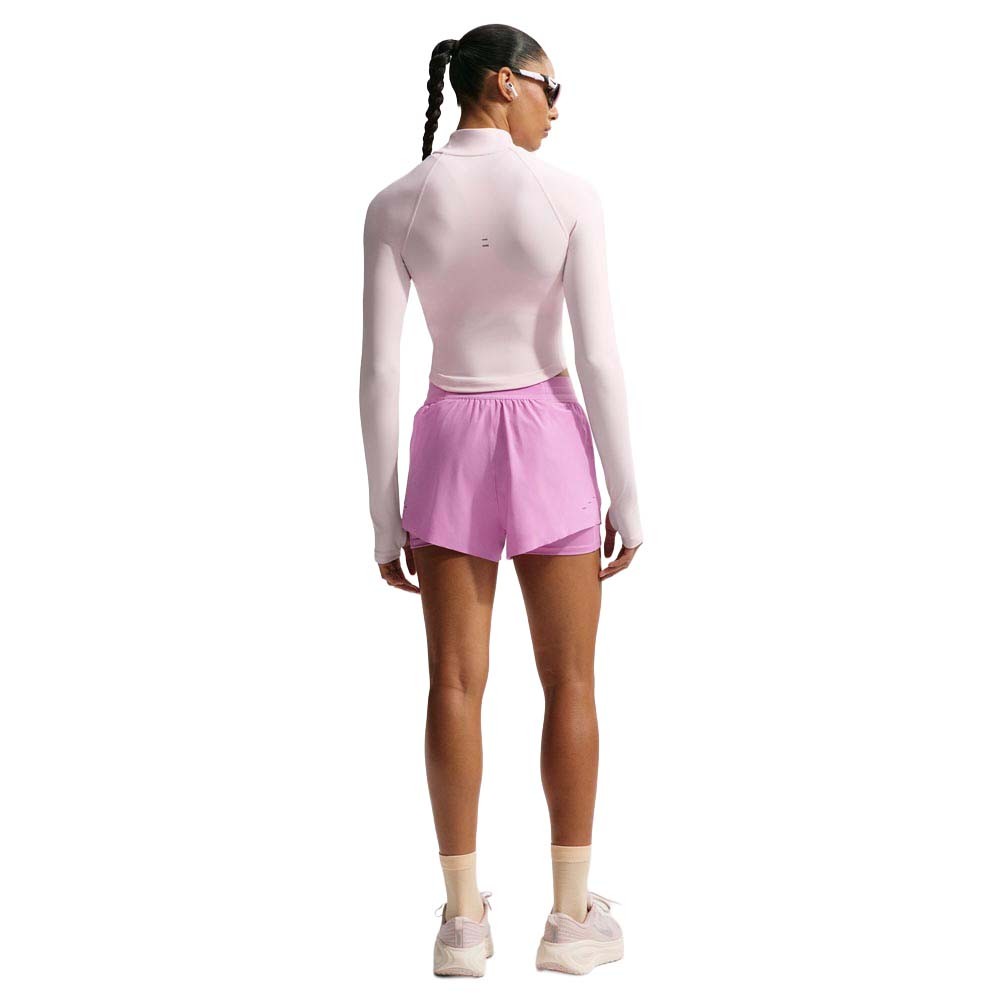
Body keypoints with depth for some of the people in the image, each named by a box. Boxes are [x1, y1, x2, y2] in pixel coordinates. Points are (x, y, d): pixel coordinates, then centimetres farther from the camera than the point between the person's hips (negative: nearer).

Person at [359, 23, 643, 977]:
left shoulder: (394, 205, -5)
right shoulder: (567, 195, -10)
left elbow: (378, 370, -7)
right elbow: (598, 357, -11)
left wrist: (385, 518, 1)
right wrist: (628, 498, -1)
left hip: (450, 449, 2)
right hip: (549, 447, -2)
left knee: (457, 685, 6)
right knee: (570, 683, 8)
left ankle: (463, 920, 7)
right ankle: (571, 915, 10)